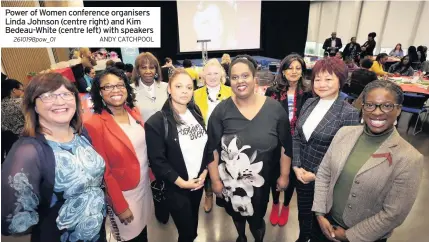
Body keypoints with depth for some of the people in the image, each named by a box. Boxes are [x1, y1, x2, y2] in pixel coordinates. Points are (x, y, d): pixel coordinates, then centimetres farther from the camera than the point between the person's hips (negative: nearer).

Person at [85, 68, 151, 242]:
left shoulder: (134, 112, -3)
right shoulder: (94, 124, -22)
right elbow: (103, 171, -18)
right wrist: (120, 206, -13)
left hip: (144, 184, 5)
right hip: (122, 194, -5)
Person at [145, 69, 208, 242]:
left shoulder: (196, 113, 1)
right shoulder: (156, 122, -18)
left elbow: (205, 144, 6)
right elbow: (157, 161, -16)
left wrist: (205, 171, -3)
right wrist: (182, 182, -15)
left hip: (198, 182, 5)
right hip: (176, 188, -5)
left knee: (193, 228, 23)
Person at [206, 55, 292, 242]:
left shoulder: (274, 108, -12)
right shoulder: (221, 110, -14)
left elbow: (286, 146, -2)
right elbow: (212, 149, -9)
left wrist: (284, 175, 1)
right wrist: (215, 179, -6)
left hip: (261, 180, -1)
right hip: (230, 180, 1)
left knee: (256, 219, 15)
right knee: (236, 214, 27)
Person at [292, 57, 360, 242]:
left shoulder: (349, 113, -16)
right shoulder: (309, 103, -1)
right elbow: (296, 137, 1)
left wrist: (316, 173, -14)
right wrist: (296, 166, -7)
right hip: (301, 173, 5)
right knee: (303, 212, 24)